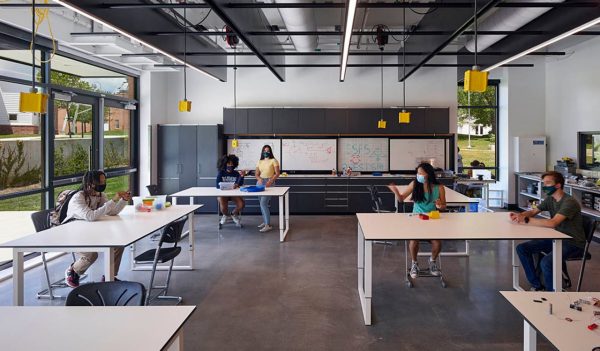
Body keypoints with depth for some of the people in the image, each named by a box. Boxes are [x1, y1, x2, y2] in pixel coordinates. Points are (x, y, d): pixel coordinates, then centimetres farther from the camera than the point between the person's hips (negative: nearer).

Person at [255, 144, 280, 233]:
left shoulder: (274, 160, -1)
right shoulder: (260, 162, 14)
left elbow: (277, 173, -6)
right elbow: (257, 174, 11)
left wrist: (270, 181, -20)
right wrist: (259, 179, -12)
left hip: (269, 182, -6)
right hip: (260, 182, 6)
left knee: (263, 203, -17)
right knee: (262, 203, 8)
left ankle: (268, 225, -18)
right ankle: (265, 222, 21)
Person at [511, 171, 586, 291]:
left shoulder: (569, 202, -22)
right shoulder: (550, 199, 5)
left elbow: (552, 223, -33)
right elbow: (533, 211, 11)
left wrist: (526, 221, -32)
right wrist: (520, 215, -13)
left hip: (573, 244, -9)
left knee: (546, 262, -32)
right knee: (522, 248, -1)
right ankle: (536, 285, 11)